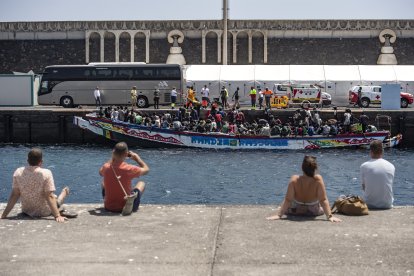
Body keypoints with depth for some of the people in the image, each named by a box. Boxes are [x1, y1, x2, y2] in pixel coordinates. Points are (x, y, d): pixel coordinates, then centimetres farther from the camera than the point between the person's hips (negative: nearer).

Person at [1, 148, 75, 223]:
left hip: (27, 211, 4)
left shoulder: (18, 172, -11)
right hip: (44, 212, -4)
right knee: (65, 189, 19)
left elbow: (14, 195, -10)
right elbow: (49, 196, -25)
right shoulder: (46, 173, -21)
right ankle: (60, 212, 6)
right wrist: (57, 216, -25)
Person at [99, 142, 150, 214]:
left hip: (109, 207, 3)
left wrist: (113, 158, 13)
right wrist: (137, 158, 8)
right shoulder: (129, 169, -23)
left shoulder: (106, 167, -15)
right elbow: (146, 169, -3)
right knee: (141, 183, 23)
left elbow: (101, 172, 13)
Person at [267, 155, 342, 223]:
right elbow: (323, 200, -30)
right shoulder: (318, 179, -29)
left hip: (295, 211, 0)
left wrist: (279, 215, -24)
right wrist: (329, 216, -27)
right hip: (314, 212, 0)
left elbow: (288, 200, -28)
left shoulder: (294, 179, -29)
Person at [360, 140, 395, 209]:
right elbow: (389, 186, 10)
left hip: (370, 205, -2)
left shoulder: (364, 166, -7)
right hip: (387, 204, 2)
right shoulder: (391, 166, -1)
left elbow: (363, 187, 2)